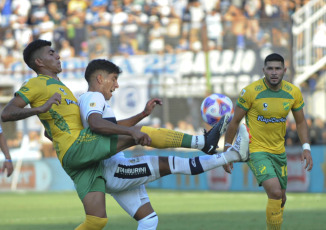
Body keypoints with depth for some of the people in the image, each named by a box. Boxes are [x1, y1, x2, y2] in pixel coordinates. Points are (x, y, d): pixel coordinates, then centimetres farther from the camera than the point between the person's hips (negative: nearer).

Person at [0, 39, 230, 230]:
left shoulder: (58, 86, 31)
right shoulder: (36, 84, 3)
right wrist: (40, 108, -26)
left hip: (82, 160, 9)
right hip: (75, 147, -9)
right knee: (140, 134, -13)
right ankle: (202, 142, -11)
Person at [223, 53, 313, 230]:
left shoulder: (293, 93, -4)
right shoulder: (250, 91, -16)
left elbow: (300, 122, 10)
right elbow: (234, 121, -7)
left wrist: (306, 148, -2)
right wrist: (227, 150, -4)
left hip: (279, 152, 6)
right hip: (256, 150, -6)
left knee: (280, 199, 14)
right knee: (275, 192, -24)